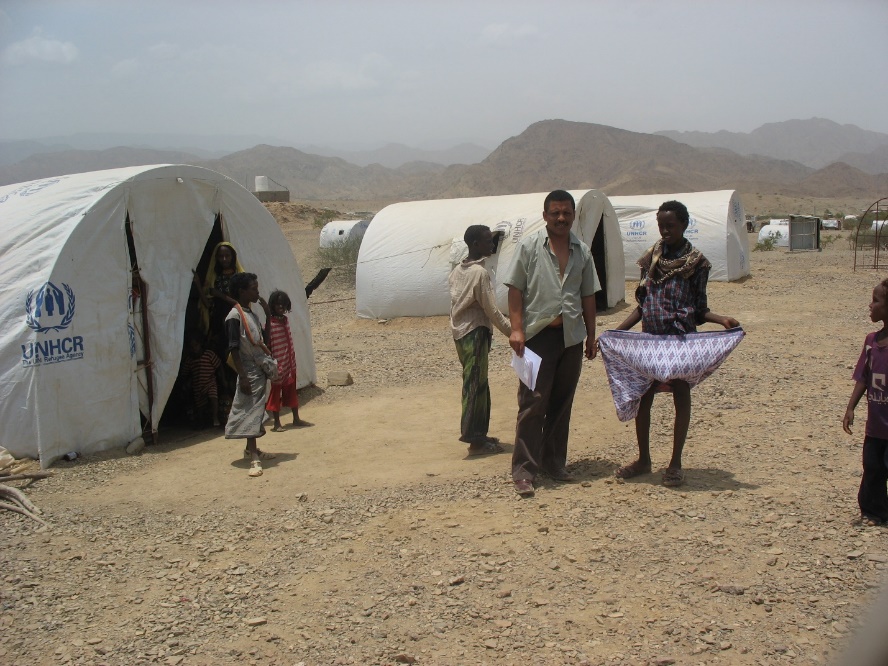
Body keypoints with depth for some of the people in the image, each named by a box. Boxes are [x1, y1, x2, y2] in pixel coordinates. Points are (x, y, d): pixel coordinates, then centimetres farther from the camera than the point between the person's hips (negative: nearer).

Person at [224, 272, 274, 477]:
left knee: (256, 412, 15)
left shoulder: (252, 314, 12)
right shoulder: (235, 316, -14)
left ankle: (251, 449, 26)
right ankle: (254, 458, -11)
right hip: (249, 372, -9)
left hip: (260, 370, 9)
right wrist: (243, 376, -20)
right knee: (250, 412, -9)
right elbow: (234, 349, -17)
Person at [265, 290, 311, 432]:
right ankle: (276, 423, 9)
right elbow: (267, 344, -17)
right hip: (278, 363, -7)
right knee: (276, 391, 2)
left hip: (289, 362, 7)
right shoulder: (270, 323, -15)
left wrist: (293, 359, 15)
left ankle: (296, 419, 25)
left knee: (292, 391, 15)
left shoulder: (285, 319, 7)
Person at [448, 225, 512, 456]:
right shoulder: (480, 272, -15)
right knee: (475, 386, -5)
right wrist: (511, 332, -7)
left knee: (477, 385, 14)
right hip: (475, 332, -9)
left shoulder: (457, 270, 11)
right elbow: (491, 310, -15)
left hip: (459, 331, 9)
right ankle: (475, 439, -3)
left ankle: (478, 434, 20)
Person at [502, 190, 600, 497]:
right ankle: (523, 470, -2)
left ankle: (554, 463, 22)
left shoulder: (582, 251, 11)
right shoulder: (529, 246, -1)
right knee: (532, 403, -6)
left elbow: (588, 296, 16)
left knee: (562, 403, 11)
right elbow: (515, 289, -4)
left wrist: (591, 335, 14)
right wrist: (517, 329, -12)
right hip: (538, 334, -4)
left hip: (571, 336, 5)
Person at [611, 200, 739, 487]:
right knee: (642, 397, 6)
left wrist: (721, 320, -17)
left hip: (681, 340, -4)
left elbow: (699, 309, 0)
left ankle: (675, 463, 15)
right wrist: (617, 330, 4)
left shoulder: (695, 262, -3)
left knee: (681, 398, 4)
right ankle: (643, 460, 22)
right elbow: (642, 305, 11)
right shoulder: (650, 258, 7)